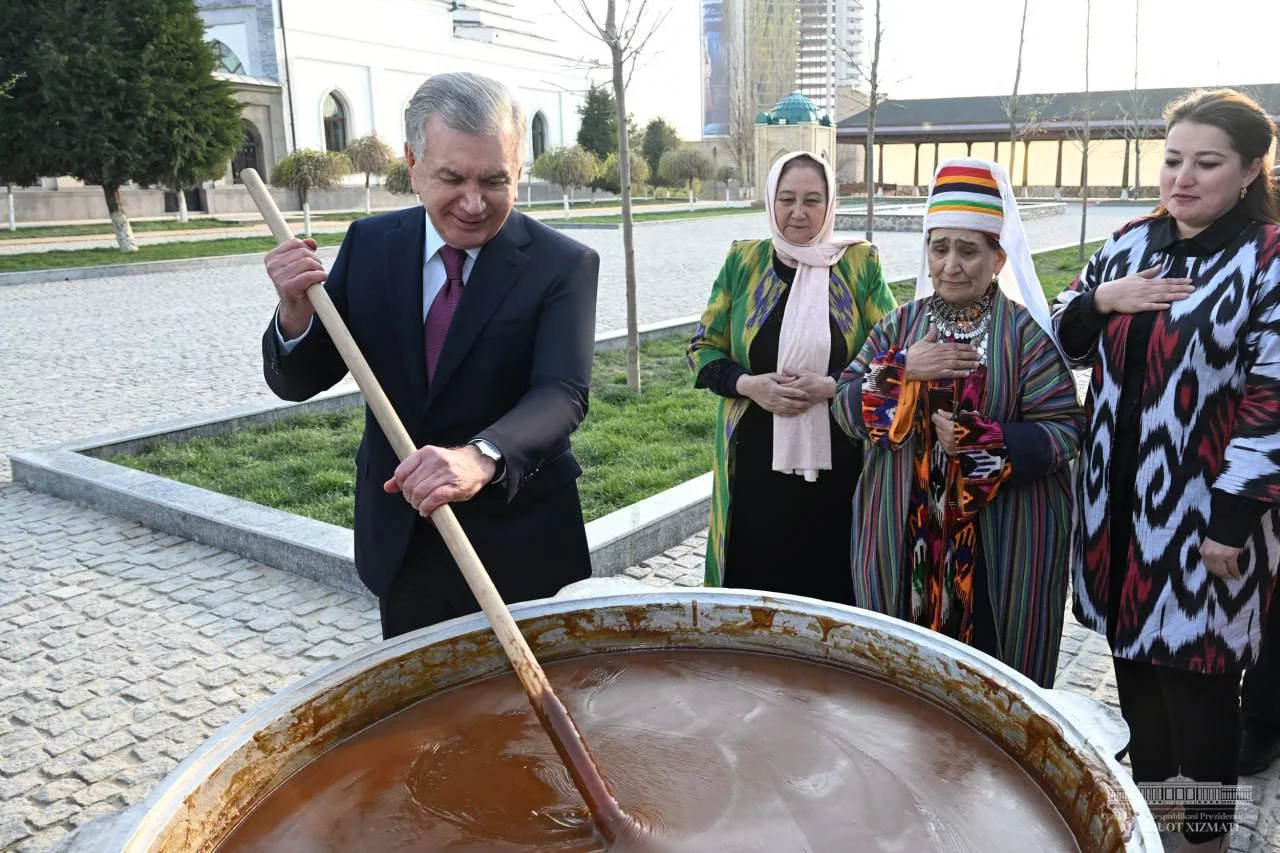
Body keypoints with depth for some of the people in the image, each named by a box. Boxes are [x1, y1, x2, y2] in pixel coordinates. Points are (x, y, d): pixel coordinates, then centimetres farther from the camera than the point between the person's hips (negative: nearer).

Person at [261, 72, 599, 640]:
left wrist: (481, 457, -45)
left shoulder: (564, 265, -13)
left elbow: (562, 394, -26)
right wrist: (296, 313, -23)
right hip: (399, 544, 4)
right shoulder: (369, 244, -3)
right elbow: (297, 382, -1)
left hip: (520, 550, -3)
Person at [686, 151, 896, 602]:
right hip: (755, 461, 1)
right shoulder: (743, 261, 5)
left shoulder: (860, 264, 2)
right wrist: (749, 385, -11)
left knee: (831, 589, 3)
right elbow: (703, 348, 8)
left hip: (837, 462, -1)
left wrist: (830, 386, -15)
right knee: (754, 583, 5)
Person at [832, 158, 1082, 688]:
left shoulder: (1027, 333, -5)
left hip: (1001, 544, -3)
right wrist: (901, 369, -16)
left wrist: (980, 439, -23)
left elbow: (1064, 431, -11)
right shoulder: (900, 325, 5)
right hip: (904, 536, 3)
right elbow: (845, 409, -1)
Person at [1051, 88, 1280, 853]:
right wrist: (1100, 300, -9)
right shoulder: (1130, 245, 7)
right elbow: (1061, 345, 12)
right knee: (1133, 656, 18)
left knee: (1195, 674, 5)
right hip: (1119, 498, 6)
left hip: (1204, 506, -5)